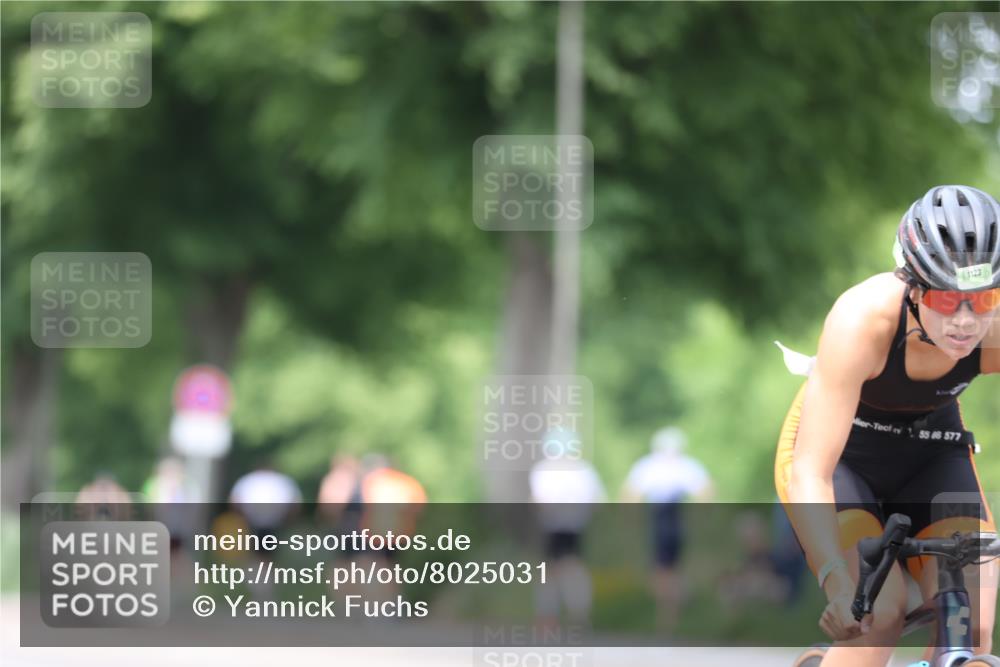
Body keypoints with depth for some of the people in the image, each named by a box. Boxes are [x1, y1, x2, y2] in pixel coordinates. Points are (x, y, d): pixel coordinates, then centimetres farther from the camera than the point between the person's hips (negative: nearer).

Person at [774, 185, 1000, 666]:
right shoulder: (863, 319, -37)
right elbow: (810, 473, -41)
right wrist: (838, 584, -56)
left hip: (931, 454, 3)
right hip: (838, 450, -3)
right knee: (878, 611, -27)